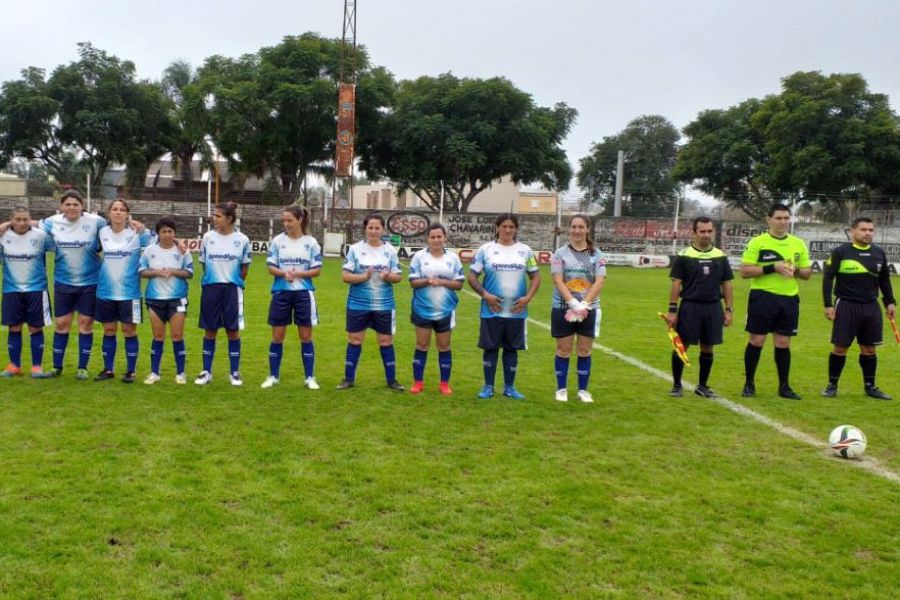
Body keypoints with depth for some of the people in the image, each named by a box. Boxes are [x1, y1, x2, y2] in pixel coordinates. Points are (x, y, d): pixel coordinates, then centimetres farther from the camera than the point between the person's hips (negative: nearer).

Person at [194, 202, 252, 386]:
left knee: (233, 331, 3)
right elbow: (204, 263, 11)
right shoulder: (208, 237, 1)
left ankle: (234, 372, 12)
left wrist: (234, 282, 10)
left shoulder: (242, 240, -3)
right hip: (210, 288, 1)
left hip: (232, 289, -1)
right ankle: (206, 372, 15)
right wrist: (214, 279, 10)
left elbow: (245, 267, 6)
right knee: (210, 330, 6)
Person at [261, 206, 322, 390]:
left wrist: (298, 274, -18)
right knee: (277, 336, 6)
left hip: (303, 293, -1)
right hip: (281, 293, 1)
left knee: (306, 336, 5)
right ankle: (273, 376, 17)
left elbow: (317, 270, -3)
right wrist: (284, 273, -20)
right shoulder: (277, 240, 1)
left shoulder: (311, 242, -1)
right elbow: (271, 267, 0)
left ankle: (309, 377, 13)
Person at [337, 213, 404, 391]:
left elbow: (398, 276, 3)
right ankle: (349, 378, 19)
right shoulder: (355, 249, -3)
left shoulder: (390, 250, 2)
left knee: (386, 341, 7)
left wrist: (389, 276, -19)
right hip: (358, 304, -1)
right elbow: (345, 276, -7)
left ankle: (391, 379, 18)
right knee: (354, 340, 7)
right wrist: (363, 277, -22)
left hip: (384, 305, 1)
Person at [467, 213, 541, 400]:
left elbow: (535, 277, 9)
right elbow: (471, 276, 0)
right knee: (490, 348, 4)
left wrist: (528, 297, -6)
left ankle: (509, 387, 19)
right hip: (492, 311, -2)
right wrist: (485, 295, -13)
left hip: (516, 312, 2)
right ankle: (488, 386, 15)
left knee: (512, 349, 8)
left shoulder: (525, 251, 6)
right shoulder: (486, 250, -1)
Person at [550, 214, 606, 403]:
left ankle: (583, 389, 18)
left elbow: (600, 282, -5)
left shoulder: (596, 254, 4)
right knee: (563, 350, 5)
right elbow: (558, 281, -8)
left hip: (589, 309, 1)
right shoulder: (560, 253, 1)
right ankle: (561, 389, 17)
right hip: (563, 308, -1)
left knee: (584, 351, 6)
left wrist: (584, 304, -17)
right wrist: (573, 303, -21)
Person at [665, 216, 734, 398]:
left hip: (713, 308, 3)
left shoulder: (721, 256, 8)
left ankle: (703, 386, 22)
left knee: (707, 348, 9)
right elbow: (676, 284, -4)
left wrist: (729, 309, 6)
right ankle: (676, 385, 14)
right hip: (689, 307, -3)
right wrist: (672, 310, -8)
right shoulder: (684, 255, -3)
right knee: (682, 346, 0)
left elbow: (727, 284, 11)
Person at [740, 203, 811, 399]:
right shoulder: (757, 242, -3)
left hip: (789, 299, 4)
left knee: (783, 343, 8)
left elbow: (807, 272, 15)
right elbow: (744, 271, -10)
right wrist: (773, 267, -18)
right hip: (762, 297, -4)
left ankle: (784, 386, 18)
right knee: (756, 341, 1)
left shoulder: (798, 244, 11)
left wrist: (795, 270, -7)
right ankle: (749, 384, 14)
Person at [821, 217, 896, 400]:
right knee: (840, 348, 0)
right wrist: (828, 304, -10)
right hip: (846, 307, -4)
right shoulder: (840, 252, -5)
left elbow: (884, 280, 19)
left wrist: (890, 302, 14)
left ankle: (870, 387, 21)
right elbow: (828, 278, -5)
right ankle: (832, 385, 12)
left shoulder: (879, 253, 9)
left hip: (871, 307, 4)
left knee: (869, 349, 9)